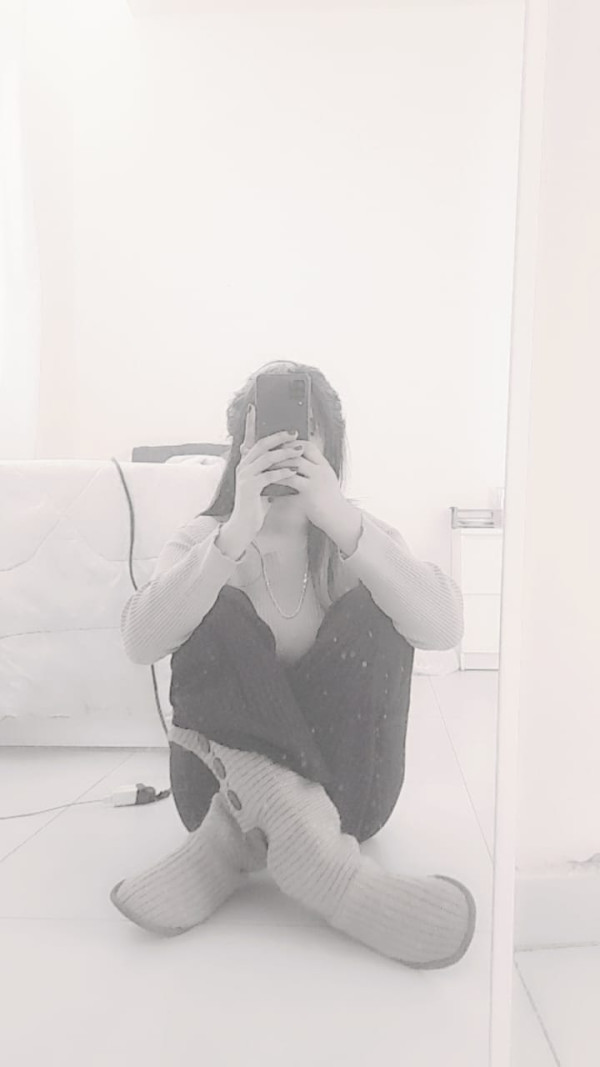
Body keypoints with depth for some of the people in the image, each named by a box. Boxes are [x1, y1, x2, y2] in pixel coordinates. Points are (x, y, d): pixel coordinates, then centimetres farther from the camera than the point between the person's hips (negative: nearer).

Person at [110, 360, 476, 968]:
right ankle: (324, 864, -33)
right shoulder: (205, 539, -1)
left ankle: (235, 840, -23)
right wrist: (237, 531, -34)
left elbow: (444, 628, -20)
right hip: (226, 773, 0)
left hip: (339, 778, 1)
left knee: (375, 615, -19)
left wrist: (343, 524, -33)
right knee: (215, 616, -23)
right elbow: (141, 643, -22)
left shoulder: (360, 536, 0)